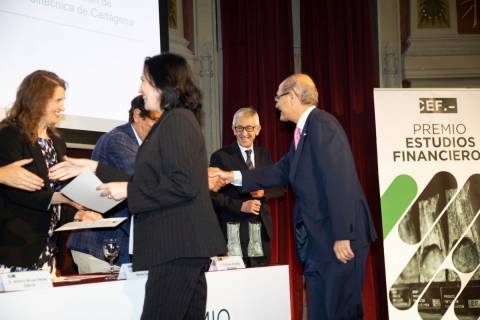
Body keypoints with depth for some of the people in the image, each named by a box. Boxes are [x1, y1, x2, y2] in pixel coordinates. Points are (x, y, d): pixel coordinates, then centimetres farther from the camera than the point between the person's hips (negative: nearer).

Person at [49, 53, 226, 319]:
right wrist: (94, 167, 17)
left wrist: (128, 191, -13)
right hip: (182, 246, 10)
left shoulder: (177, 119, -10)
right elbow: (148, 182, 20)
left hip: (179, 245, -10)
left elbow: (184, 185, -19)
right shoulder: (170, 122, 19)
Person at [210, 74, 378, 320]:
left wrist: (342, 236, -23)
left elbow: (338, 182, -21)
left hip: (338, 240, -10)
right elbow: (281, 172, 18)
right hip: (317, 238, 10)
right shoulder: (303, 130, 15)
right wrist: (234, 177, 16)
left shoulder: (322, 124, -15)